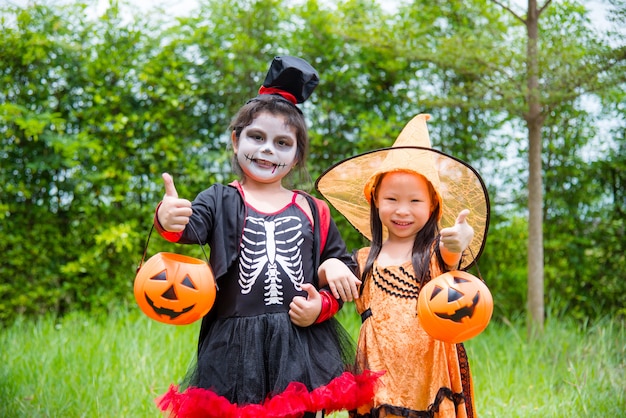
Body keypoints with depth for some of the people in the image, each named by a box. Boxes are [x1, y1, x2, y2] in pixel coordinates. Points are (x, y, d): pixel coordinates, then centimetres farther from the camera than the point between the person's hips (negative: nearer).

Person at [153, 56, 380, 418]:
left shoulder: (314, 211, 11)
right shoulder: (221, 201, 5)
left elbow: (343, 266, 14)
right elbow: (193, 227, -16)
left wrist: (324, 304, -4)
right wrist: (171, 222, -39)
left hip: (303, 346, 2)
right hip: (236, 346, -1)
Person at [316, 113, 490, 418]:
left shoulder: (436, 250, -2)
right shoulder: (364, 260, 7)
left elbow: (450, 260, -24)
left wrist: (456, 248, -47)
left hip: (429, 367, -2)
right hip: (381, 368, 2)